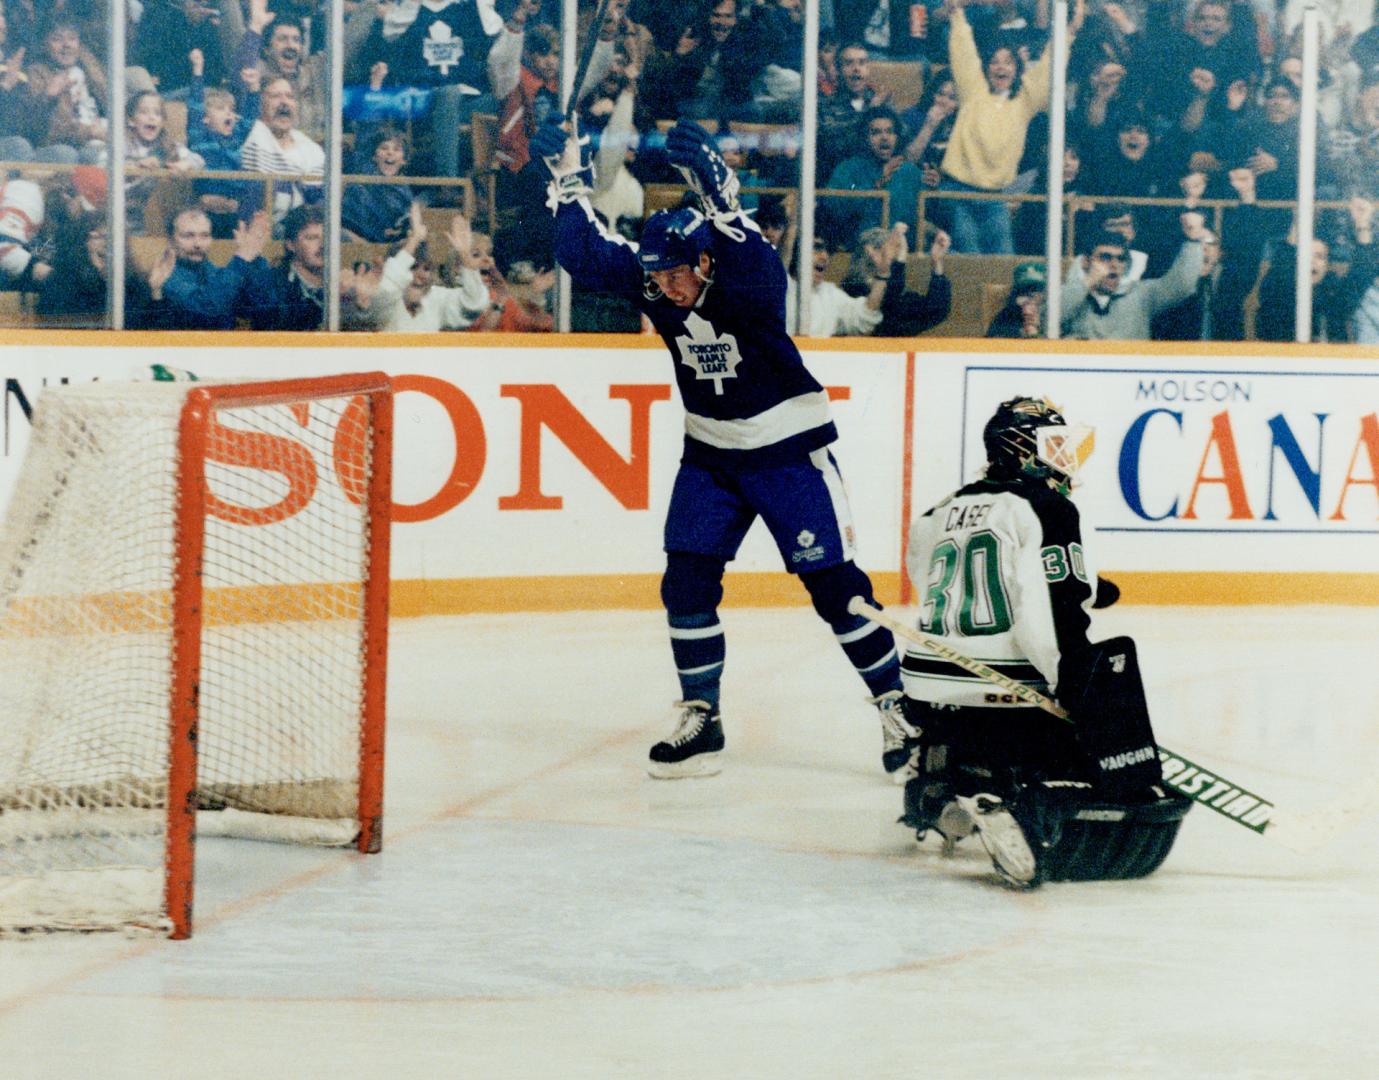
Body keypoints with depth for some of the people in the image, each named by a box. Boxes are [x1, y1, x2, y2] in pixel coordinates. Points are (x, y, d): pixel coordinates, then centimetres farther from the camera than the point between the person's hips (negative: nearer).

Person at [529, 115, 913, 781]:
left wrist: (717, 195, -57)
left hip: (789, 446, -5)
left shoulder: (750, 278, -24)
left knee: (833, 583, -7)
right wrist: (569, 183, -14)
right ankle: (699, 720, 10)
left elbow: (750, 268, -47)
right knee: (686, 579, -2)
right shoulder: (650, 280, -8)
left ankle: (896, 707, 3)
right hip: (711, 451, 5)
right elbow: (583, 256, -7)